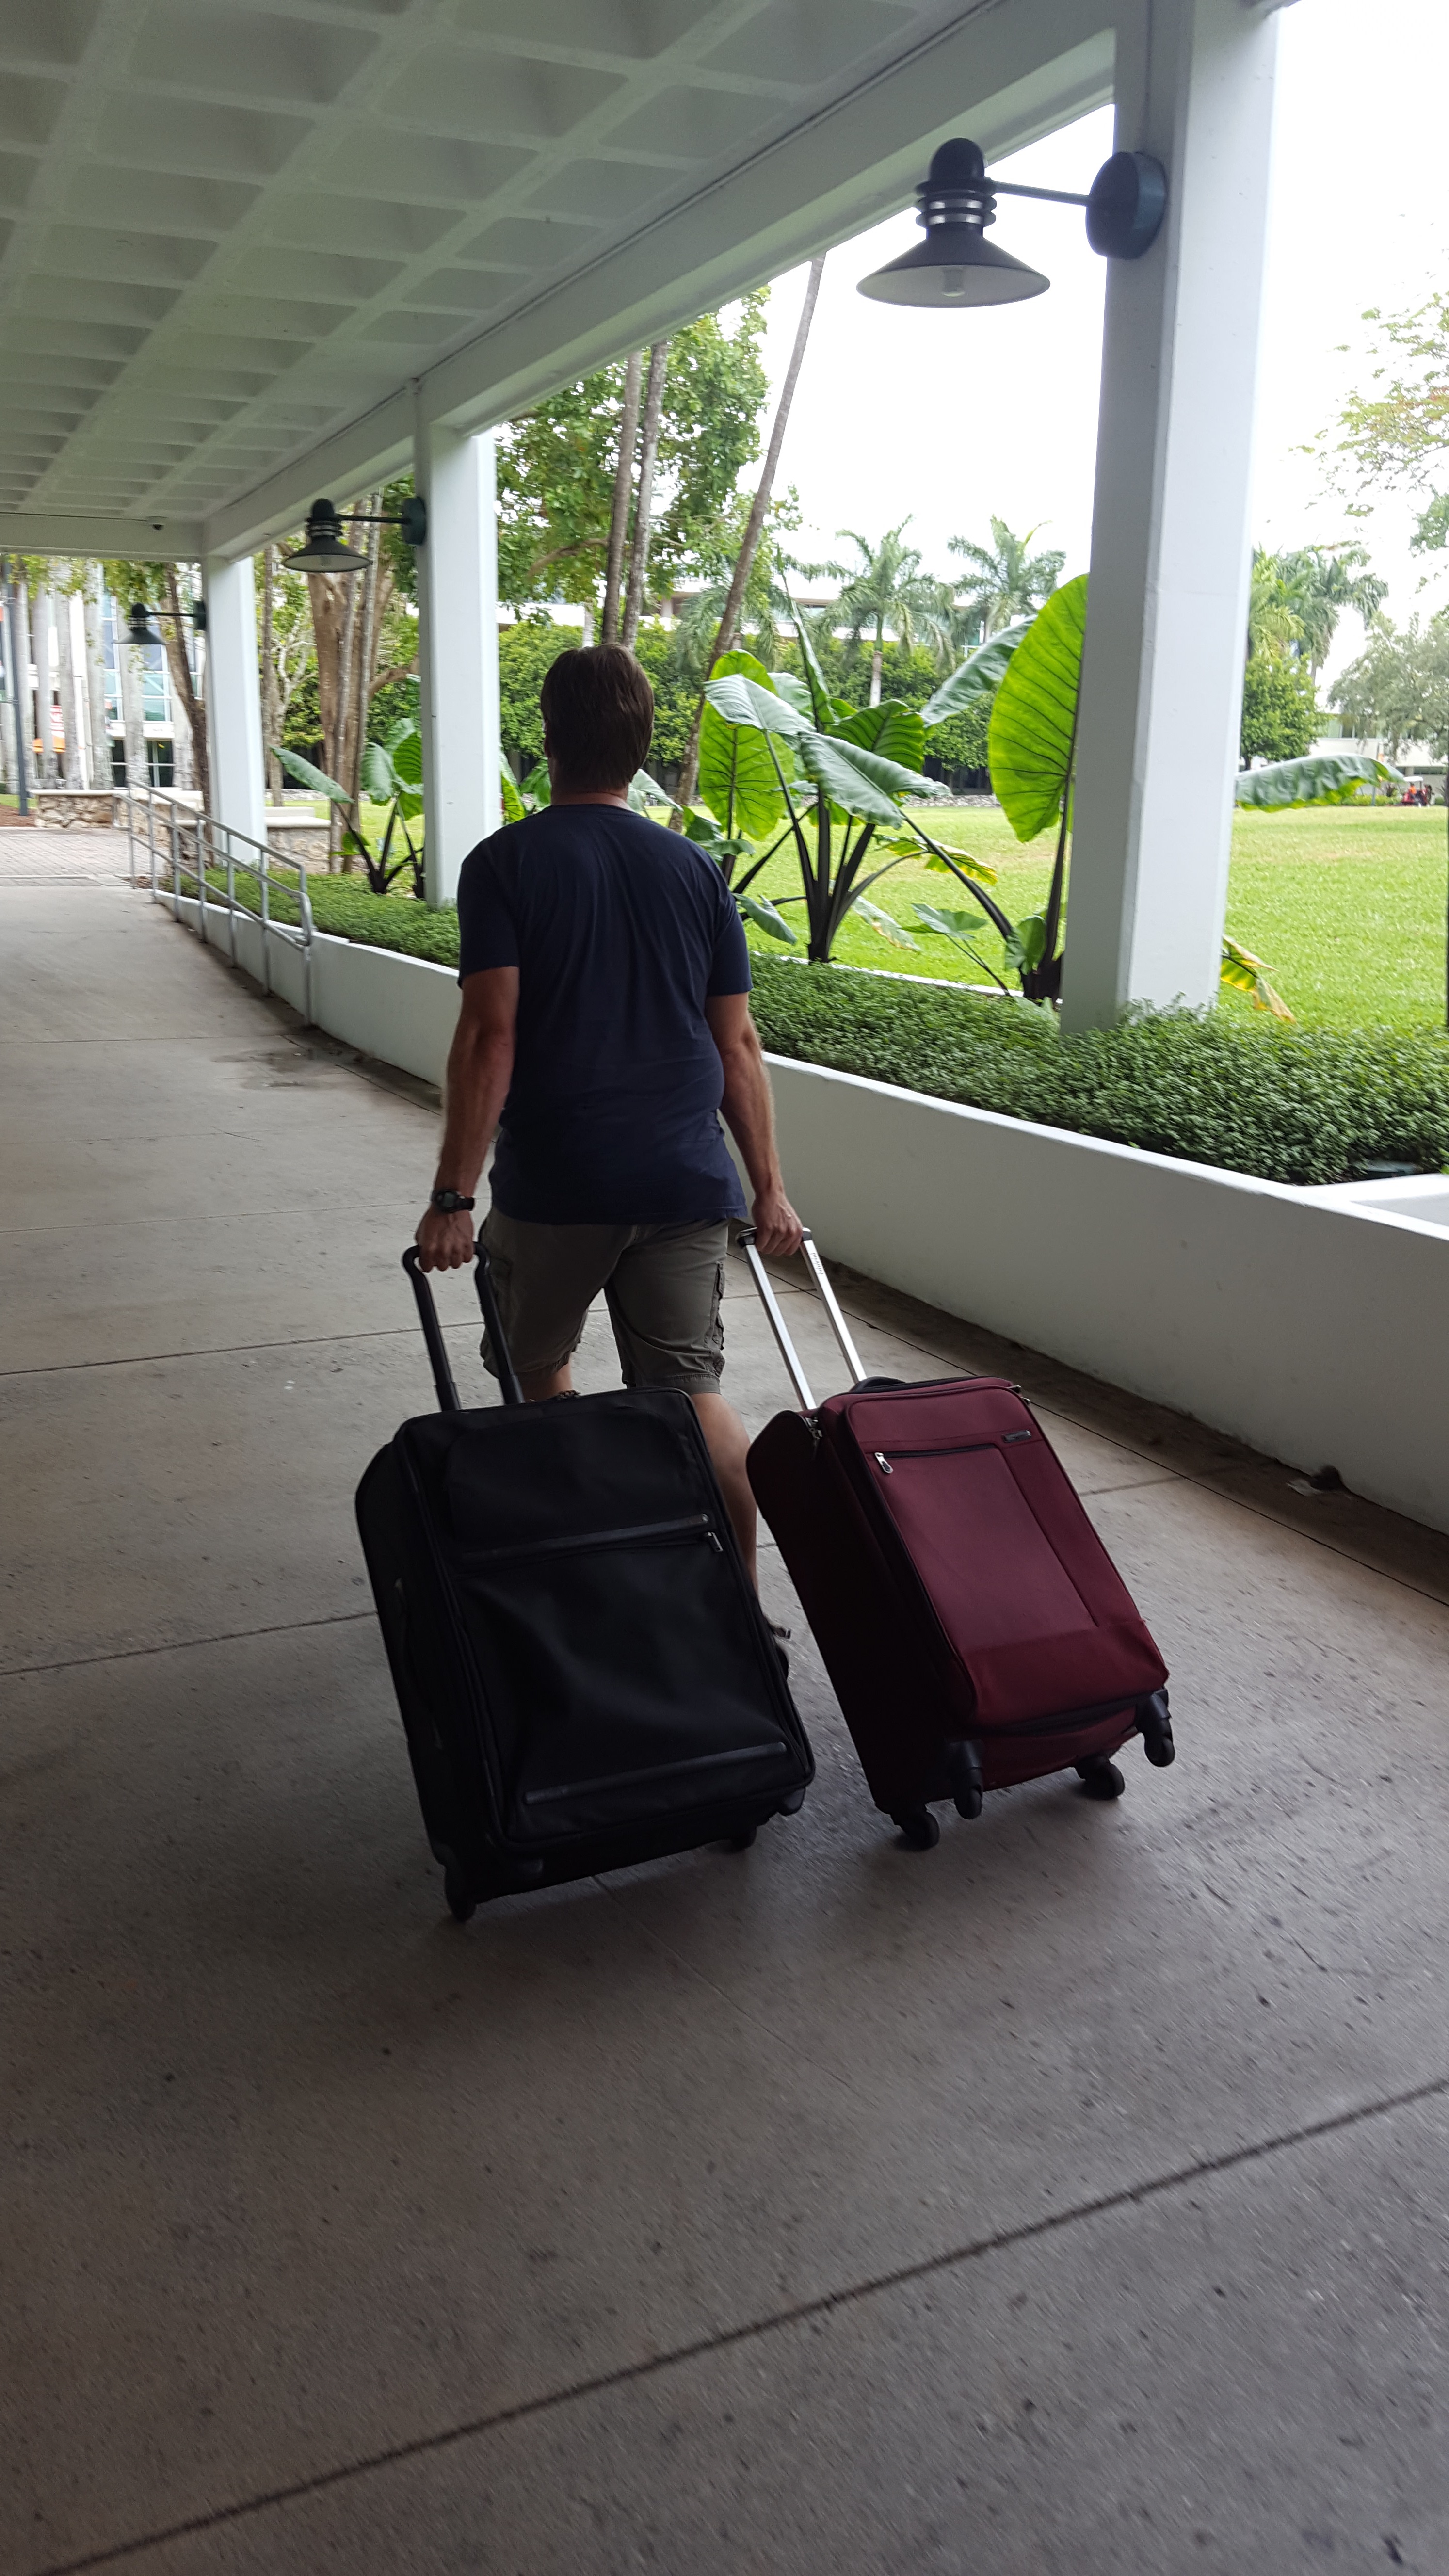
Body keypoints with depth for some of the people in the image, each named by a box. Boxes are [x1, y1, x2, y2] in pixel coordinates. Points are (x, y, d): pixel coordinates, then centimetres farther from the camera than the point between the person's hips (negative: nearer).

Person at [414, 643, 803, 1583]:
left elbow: (490, 1034, -13)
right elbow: (736, 1044, 7)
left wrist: (454, 1197, -11)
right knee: (695, 1395, 8)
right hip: (688, 1185, 3)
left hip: (554, 1186, -3)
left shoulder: (505, 862, -4)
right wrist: (768, 1187, 13)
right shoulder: (696, 868, 7)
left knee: (541, 1369, 20)